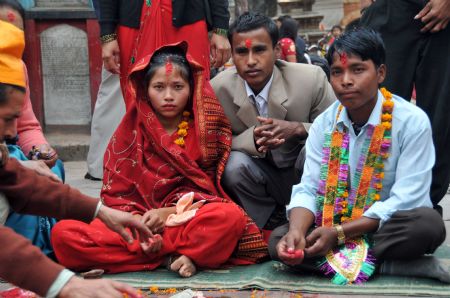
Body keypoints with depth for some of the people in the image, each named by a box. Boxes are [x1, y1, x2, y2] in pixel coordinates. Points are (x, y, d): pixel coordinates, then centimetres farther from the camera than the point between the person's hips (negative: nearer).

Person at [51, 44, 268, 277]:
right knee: (63, 234, -27)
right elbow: (115, 192, 3)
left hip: (185, 220, -2)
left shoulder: (203, 129, 7)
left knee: (230, 216, -35)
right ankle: (172, 257, -25)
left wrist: (170, 212, -15)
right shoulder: (131, 129, 8)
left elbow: (206, 188, 2)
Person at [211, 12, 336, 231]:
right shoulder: (218, 88, -15)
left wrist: (297, 129, -31)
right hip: (262, 176, 1)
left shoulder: (312, 79, -19)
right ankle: (273, 224, -2)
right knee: (234, 164, -29)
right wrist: (252, 139, -30)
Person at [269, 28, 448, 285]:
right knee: (279, 240, -20)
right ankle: (384, 264, -24)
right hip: (335, 227, 5)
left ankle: (338, 259, -22)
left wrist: (339, 233, -25)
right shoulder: (323, 124, -2)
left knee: (428, 224, -35)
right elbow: (308, 189, -6)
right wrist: (297, 232, -28)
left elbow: (405, 200, -20)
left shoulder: (412, 121, -15)